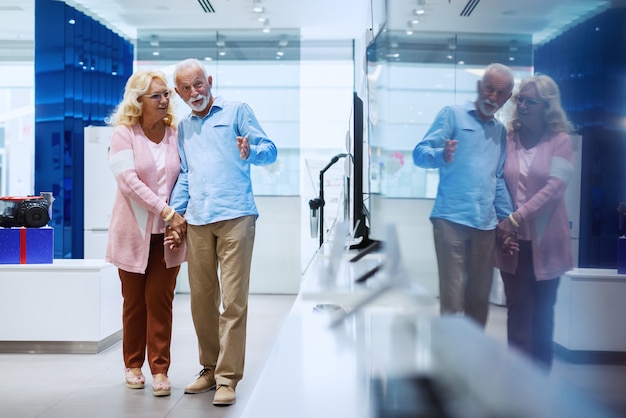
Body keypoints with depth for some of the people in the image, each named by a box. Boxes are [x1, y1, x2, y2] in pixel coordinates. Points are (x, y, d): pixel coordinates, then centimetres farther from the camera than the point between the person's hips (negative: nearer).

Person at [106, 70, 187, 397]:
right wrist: (168, 212, -20)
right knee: (134, 302, 9)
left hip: (167, 234, 1)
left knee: (159, 301, -1)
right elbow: (129, 182, -15)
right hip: (134, 231, -1)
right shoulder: (124, 134, -5)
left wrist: (180, 224, -9)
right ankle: (133, 365, 24)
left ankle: (160, 370, 7)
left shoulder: (176, 134, 3)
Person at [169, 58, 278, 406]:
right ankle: (209, 369, 21)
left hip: (234, 217, -5)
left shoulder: (236, 112, 8)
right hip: (197, 221, 5)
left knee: (233, 301, -8)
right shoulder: (182, 128, 22)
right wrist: (174, 215, 9)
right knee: (202, 300, 8)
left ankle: (227, 377, -4)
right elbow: (183, 175, 20)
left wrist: (250, 152, -20)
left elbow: (269, 150, 2)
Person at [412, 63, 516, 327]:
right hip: (451, 219, -5)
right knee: (451, 297, -8)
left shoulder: (501, 131, 21)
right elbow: (420, 153, -3)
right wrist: (442, 156, -25)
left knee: (480, 297, 8)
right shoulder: (453, 115, 5)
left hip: (486, 224, 5)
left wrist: (507, 220, 14)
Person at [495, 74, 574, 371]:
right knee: (518, 309, 4)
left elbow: (554, 187, -13)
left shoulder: (560, 140, -4)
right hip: (513, 238, 2)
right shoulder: (508, 139, 3)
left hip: (545, 241, -1)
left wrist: (518, 216, -21)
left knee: (542, 310, 9)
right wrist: (502, 223, -8)